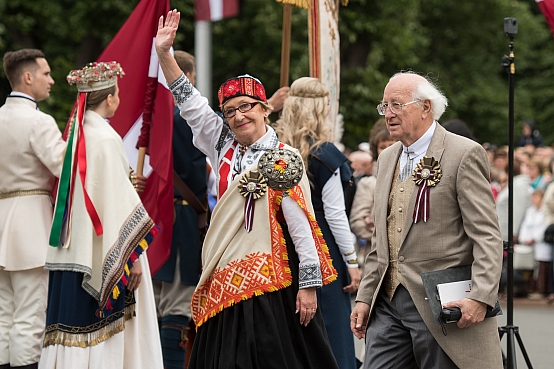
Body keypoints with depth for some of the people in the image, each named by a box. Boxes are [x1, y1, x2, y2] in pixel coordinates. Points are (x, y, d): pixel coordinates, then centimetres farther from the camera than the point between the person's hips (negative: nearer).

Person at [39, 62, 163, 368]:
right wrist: (132, 255, -13)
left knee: (73, 325, 7)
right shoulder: (107, 139, -14)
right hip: (101, 256, -8)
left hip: (71, 251, 8)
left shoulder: (75, 134, 8)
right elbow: (118, 202, -16)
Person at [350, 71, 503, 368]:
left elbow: (487, 236, -12)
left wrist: (480, 297, -23)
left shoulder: (464, 154, -7)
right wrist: (365, 297, 15)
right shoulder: (387, 159, 17)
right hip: (387, 305, 7)